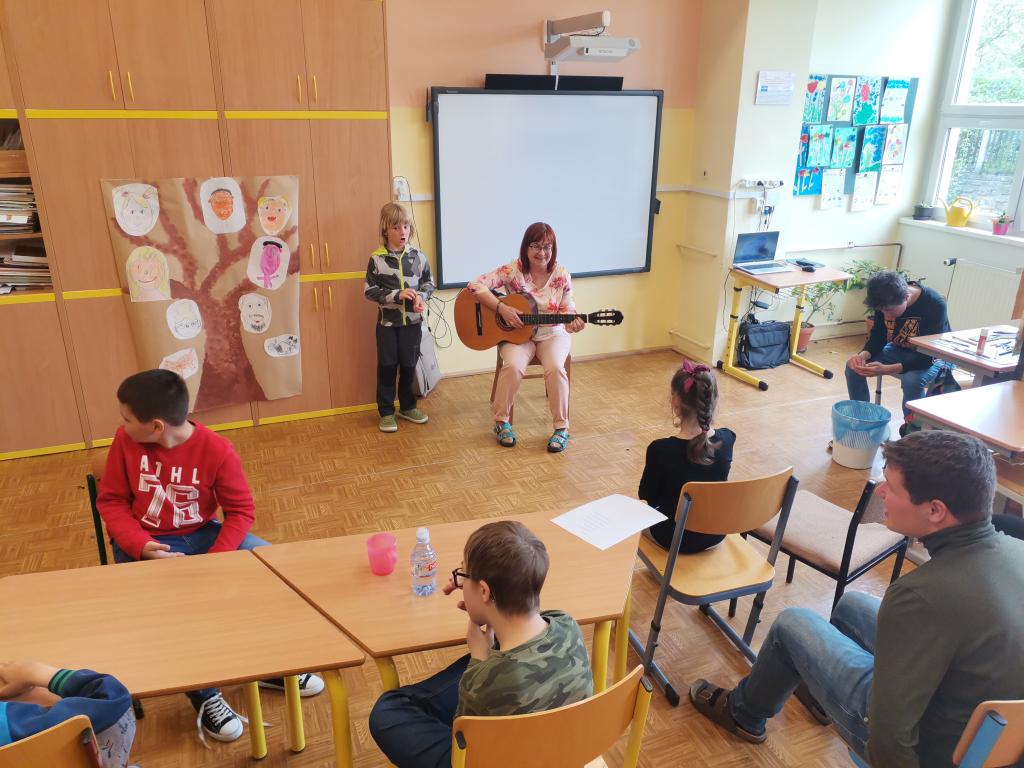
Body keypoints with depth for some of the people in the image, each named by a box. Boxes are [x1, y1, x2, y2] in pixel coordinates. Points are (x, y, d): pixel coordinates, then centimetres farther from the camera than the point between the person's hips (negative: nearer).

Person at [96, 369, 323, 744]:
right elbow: (111, 500, -5)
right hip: (145, 543, 0)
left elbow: (241, 510, -12)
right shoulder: (125, 440, -11)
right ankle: (203, 694, -5)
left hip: (202, 534, 0)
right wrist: (141, 546, -22)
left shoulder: (217, 450, -18)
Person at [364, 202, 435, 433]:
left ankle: (408, 407, 29)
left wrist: (421, 297, -13)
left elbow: (429, 283, 8)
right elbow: (369, 291, -8)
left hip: (412, 321, 2)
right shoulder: (377, 259, -9)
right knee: (387, 366, 5)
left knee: (409, 365, 13)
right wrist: (396, 295, -19)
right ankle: (386, 412, 17)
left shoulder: (418, 257, -1)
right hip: (387, 322, -2)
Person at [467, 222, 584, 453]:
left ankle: (561, 427, -12)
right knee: (513, 366, -30)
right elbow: (476, 285, -16)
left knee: (555, 368, -28)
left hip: (551, 334, 1)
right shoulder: (513, 270, -11)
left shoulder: (561, 275, -5)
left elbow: (567, 309, 0)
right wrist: (502, 308, -25)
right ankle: (501, 421, -9)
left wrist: (572, 323, -24)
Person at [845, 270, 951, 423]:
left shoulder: (935, 305, -31)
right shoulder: (885, 302, -17)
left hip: (933, 357, -5)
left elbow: (926, 357, -31)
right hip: (900, 350, 5)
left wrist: (887, 369, -45)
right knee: (853, 367, -14)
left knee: (912, 380, -36)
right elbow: (877, 337, -4)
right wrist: (863, 355, -27)